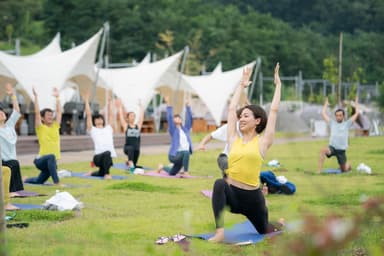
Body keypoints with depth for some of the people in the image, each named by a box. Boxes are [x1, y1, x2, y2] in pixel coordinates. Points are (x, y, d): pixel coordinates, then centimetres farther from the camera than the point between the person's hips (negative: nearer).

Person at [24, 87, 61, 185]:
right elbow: (37, 113, -13)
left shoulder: (55, 126, 8)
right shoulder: (40, 128, -5)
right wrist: (36, 96, -14)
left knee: (39, 181, 19)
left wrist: (57, 97, 8)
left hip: (51, 162, 6)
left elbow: (59, 111, 9)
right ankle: (57, 182, -41)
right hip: (41, 160, -6)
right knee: (51, 157, -40)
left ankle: (26, 180, 50)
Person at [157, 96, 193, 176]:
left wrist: (188, 106, 0)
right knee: (186, 153, -38)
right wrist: (168, 105, -16)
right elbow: (169, 118, -11)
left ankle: (163, 167, 48)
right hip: (174, 155, -6)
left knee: (172, 173, 19)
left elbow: (189, 118, 6)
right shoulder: (173, 129, -2)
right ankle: (185, 171, -33)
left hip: (182, 156, 6)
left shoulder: (185, 128, 11)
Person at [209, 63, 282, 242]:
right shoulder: (233, 140, 7)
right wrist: (242, 85, 21)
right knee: (220, 184, -35)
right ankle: (219, 232, -40)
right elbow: (231, 109, 12)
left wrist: (278, 84, 7)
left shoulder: (262, 143, -1)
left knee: (264, 230, 20)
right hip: (232, 194, 1)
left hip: (253, 197, -1)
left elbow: (274, 111, 0)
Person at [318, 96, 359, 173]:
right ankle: (319, 171, -34)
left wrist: (356, 103, 18)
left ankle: (348, 166, 45)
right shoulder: (332, 123, 9)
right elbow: (323, 113, 17)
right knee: (323, 150, -35)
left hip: (341, 150, 0)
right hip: (332, 147, 0)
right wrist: (326, 104, 27)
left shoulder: (347, 124, 5)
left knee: (344, 170, 6)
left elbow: (356, 114, 6)